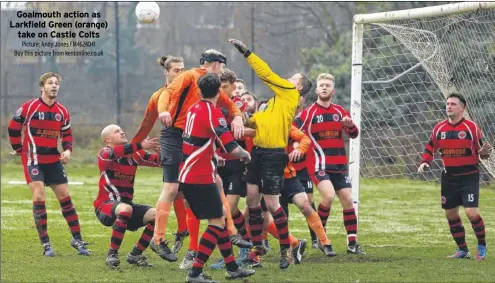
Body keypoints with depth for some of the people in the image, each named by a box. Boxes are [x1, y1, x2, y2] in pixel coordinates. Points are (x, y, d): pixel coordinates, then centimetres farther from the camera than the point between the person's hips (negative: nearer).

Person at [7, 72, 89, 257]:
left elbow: (67, 134, 16)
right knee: (39, 197, -14)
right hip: (33, 160, -5)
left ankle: (77, 239, 15)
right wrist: (19, 150, 2)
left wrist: (67, 150, -2)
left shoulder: (62, 112, 5)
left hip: (54, 160, 5)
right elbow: (13, 128, -2)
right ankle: (45, 244, -8)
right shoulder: (29, 108, -9)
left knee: (65, 197, 5)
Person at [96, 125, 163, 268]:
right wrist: (141, 146, -39)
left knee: (155, 215, -14)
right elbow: (115, 153, -31)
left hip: (126, 203, 6)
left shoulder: (134, 154, 11)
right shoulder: (104, 154, -7)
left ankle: (135, 255, 2)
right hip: (105, 206, -6)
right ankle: (112, 254, -24)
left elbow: (157, 161, 4)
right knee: (125, 209, -37)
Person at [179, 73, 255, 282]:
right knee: (217, 222, -3)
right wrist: (245, 154, -2)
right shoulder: (212, 113, -15)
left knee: (219, 219, 17)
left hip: (187, 176, 8)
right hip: (201, 178, -8)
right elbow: (232, 147, -20)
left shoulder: (194, 109, 9)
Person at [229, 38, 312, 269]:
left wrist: (246, 52, -6)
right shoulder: (277, 99, 19)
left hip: (274, 155, -8)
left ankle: (286, 250, 7)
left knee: (272, 204, -5)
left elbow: (266, 74, -9)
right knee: (252, 198, 6)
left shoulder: (290, 94, -4)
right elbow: (258, 120, 21)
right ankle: (257, 247, 14)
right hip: (258, 152, 8)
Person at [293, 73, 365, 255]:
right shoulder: (309, 112, -2)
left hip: (339, 165, 5)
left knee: (347, 200, 2)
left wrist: (350, 125, -11)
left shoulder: (340, 111, 10)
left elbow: (354, 134, 10)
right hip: (319, 163, -5)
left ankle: (352, 243, 10)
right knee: (328, 195, -24)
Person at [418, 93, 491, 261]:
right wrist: (425, 162, -3)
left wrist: (484, 152, -25)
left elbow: (480, 152, -2)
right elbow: (430, 148, 15)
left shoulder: (471, 127, -7)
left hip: (469, 177, -5)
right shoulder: (439, 128, 4)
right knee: (450, 214, 8)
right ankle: (462, 250, 23)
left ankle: (482, 245, 7)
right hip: (449, 177, 5)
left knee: (471, 212, -16)